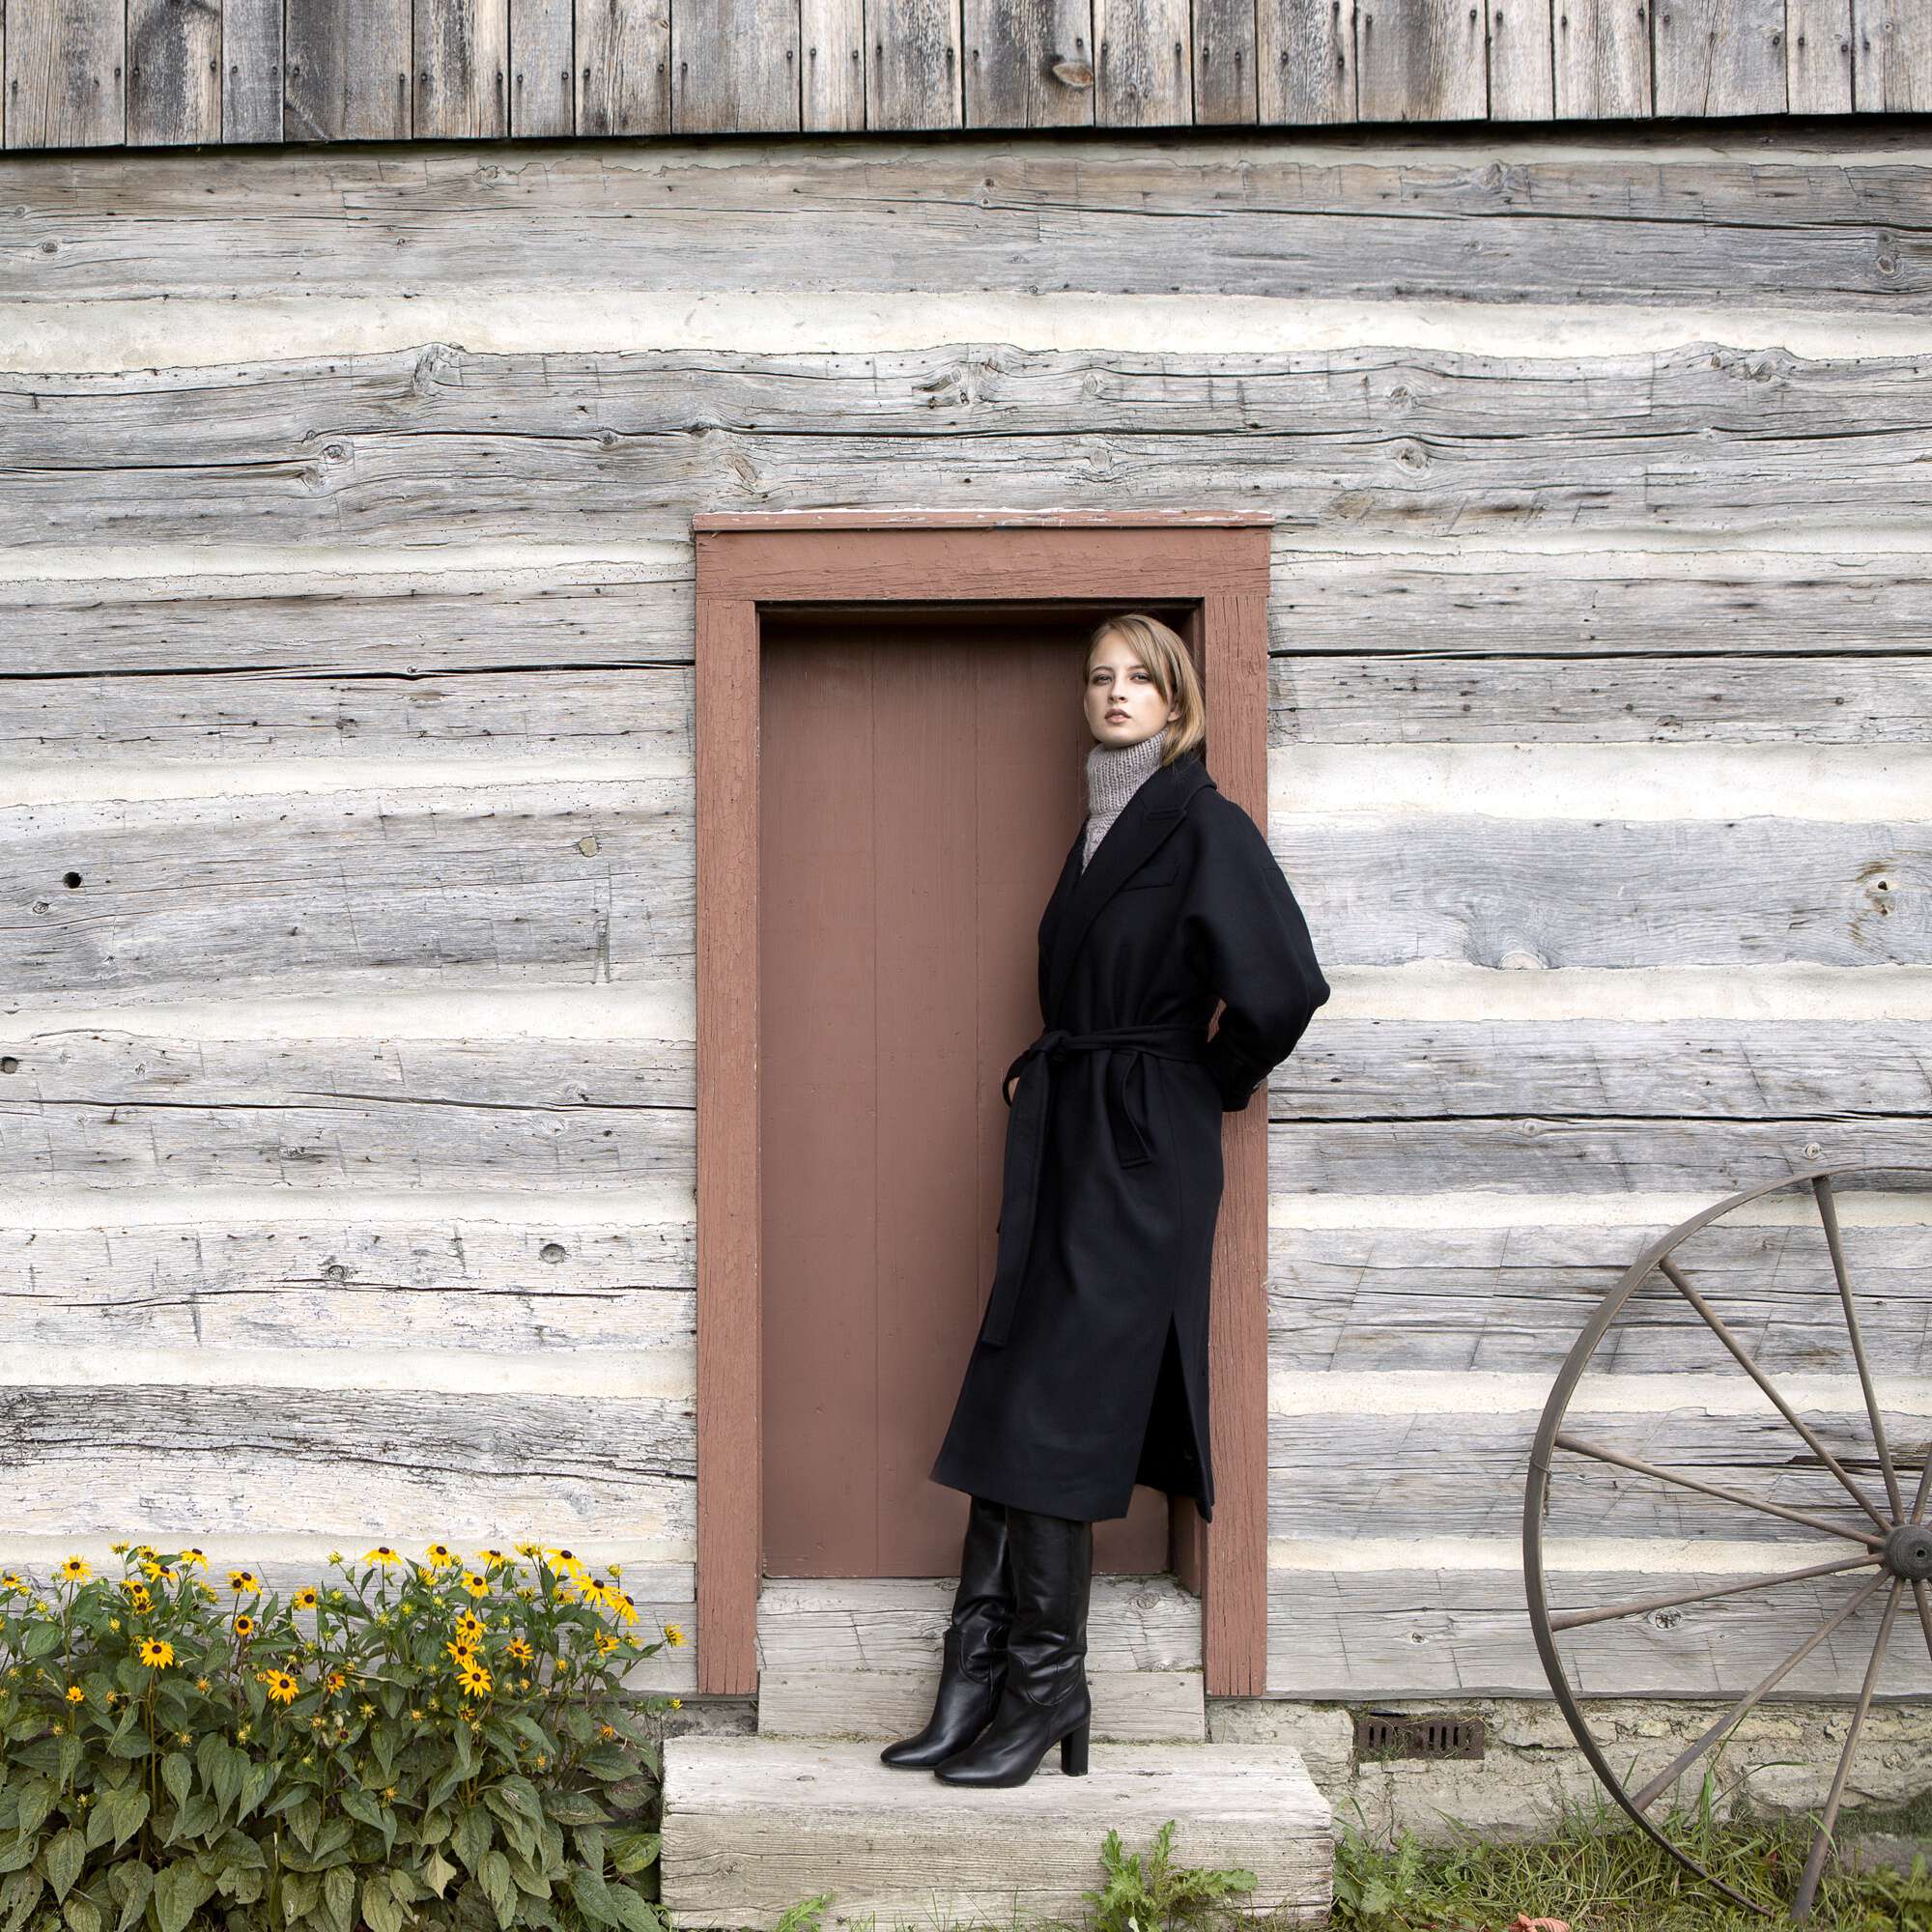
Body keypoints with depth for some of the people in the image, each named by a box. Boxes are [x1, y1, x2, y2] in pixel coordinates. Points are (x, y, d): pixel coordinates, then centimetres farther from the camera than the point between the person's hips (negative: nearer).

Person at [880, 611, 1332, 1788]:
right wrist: (1040, 1068, 13)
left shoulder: (1202, 823, -10)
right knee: (1008, 1403, 6)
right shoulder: (1103, 825, 16)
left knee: (1052, 1412, -6)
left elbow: (1283, 986, -21)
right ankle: (978, 1681, 11)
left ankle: (1047, 1687, 6)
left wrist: (1222, 1079, -6)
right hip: (1064, 1137, 8)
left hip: (1142, 1150, -8)